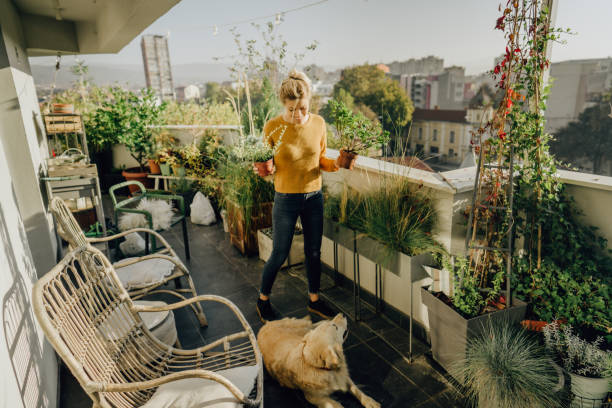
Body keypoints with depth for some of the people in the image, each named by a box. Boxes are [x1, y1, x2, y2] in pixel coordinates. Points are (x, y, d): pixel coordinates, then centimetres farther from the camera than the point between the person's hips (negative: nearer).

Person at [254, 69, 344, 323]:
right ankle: (263, 300, 33)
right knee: (279, 255, 8)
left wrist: (334, 164, -13)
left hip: (314, 197, 4)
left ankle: (314, 300, 36)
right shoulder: (272, 127, -13)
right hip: (286, 199, -3)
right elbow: (269, 167, -5)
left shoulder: (318, 123, -3)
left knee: (314, 252, 15)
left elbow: (321, 160, 7)